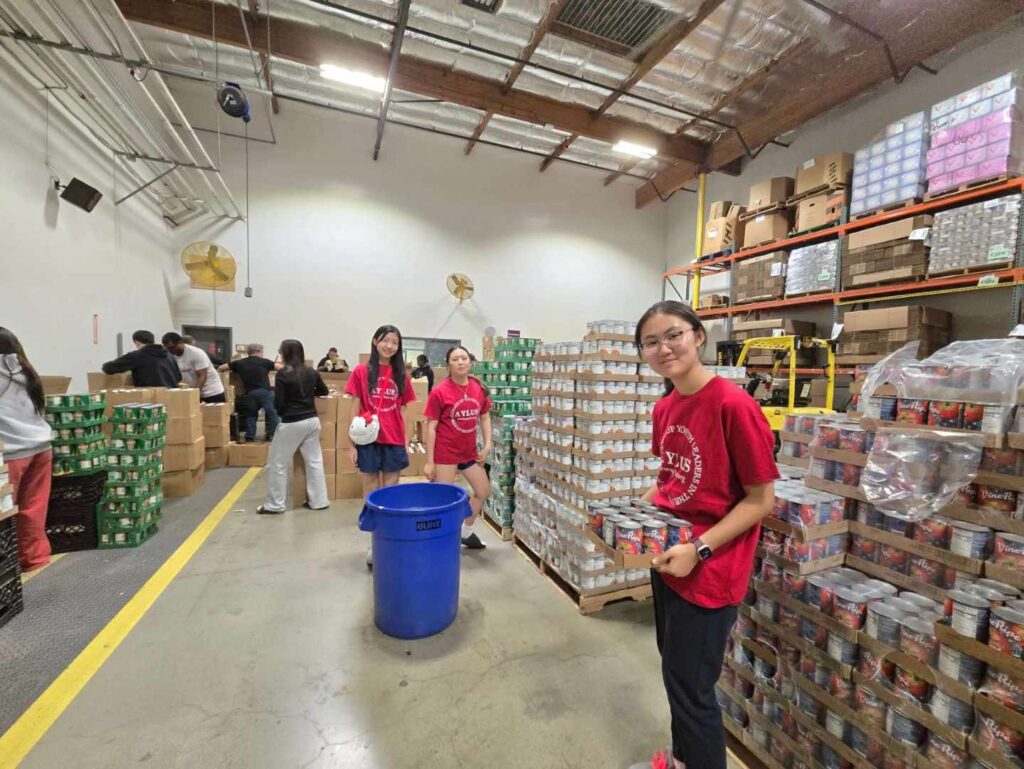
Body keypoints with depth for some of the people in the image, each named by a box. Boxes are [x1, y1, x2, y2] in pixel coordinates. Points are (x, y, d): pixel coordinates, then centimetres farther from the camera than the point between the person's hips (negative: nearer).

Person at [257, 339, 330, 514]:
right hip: (312, 421, 5)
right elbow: (324, 391, 19)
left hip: (291, 424, -5)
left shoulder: (283, 374, -12)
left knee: (277, 464, 10)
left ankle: (275, 505, 18)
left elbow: (279, 403, -11)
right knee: (314, 462, 11)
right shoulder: (312, 372, 3)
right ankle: (319, 501, 18)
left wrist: (281, 413, 9)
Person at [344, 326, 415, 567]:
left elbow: (403, 412, 7)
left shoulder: (402, 375, 4)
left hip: (394, 442, 1)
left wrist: (405, 443, 5)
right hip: (368, 441, -1)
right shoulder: (361, 372, -1)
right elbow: (355, 410, 0)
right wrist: (352, 443, -3)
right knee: (371, 494, 10)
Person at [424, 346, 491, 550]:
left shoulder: (479, 388, -3)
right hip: (445, 451, -6)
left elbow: (485, 417, 10)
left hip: (469, 451, 6)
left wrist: (487, 445, 2)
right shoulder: (440, 392, -16)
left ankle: (466, 530, 39)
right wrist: (429, 461, -13)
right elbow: (431, 427, -13)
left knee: (484, 492, 18)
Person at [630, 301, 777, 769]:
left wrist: (699, 550, -23)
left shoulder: (734, 405, -21)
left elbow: (761, 499, -17)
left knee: (690, 687, 10)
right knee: (676, 672, 25)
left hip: (709, 569, -7)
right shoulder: (664, 408, 1)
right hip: (667, 556, 8)